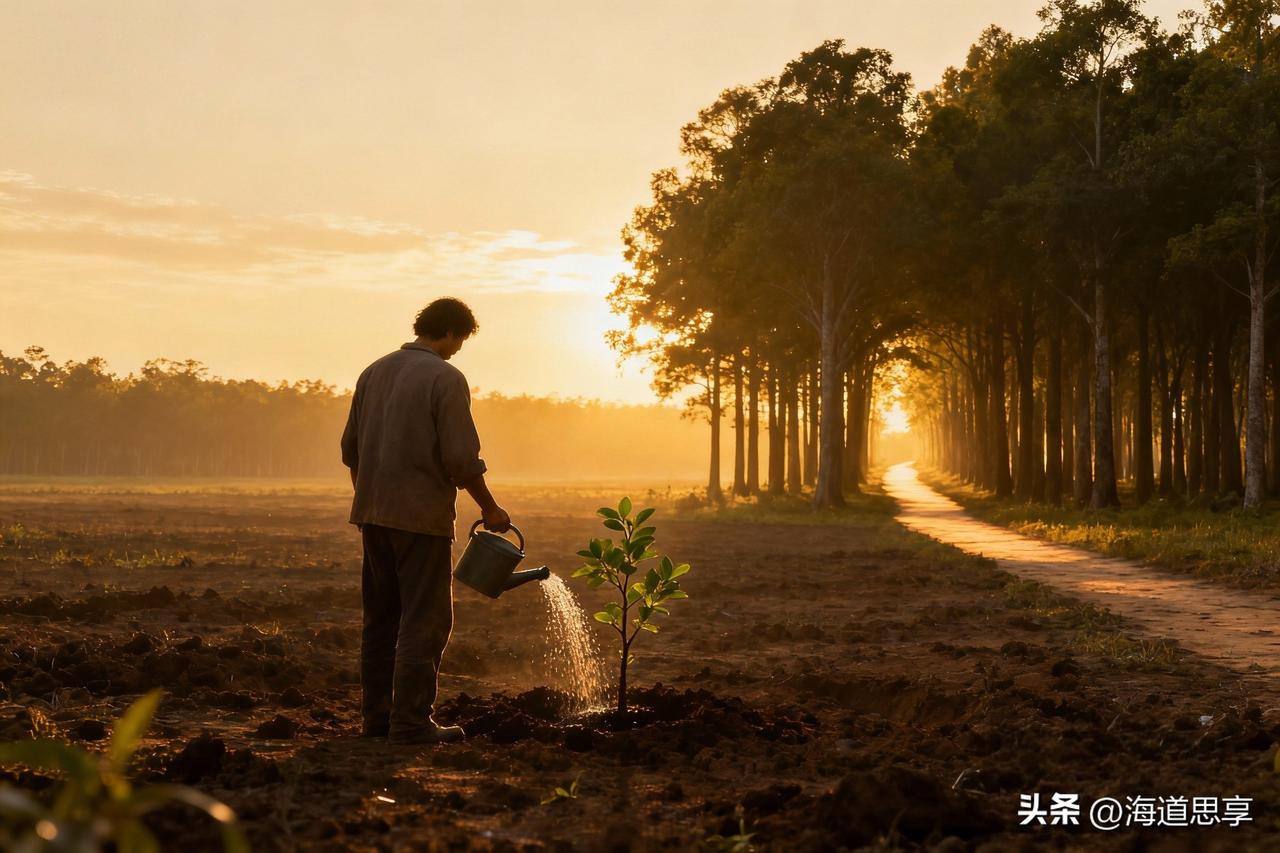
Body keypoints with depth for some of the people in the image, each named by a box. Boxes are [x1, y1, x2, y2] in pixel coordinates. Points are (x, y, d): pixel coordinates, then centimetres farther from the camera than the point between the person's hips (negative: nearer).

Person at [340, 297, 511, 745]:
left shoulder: (374, 371, 11)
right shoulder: (445, 378, -10)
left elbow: (351, 447, 16)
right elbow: (461, 458, -15)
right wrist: (490, 509, -3)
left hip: (373, 513, 7)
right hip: (422, 515, -7)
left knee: (382, 618, 13)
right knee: (425, 621, -2)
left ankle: (377, 714, 18)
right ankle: (411, 721, -3)